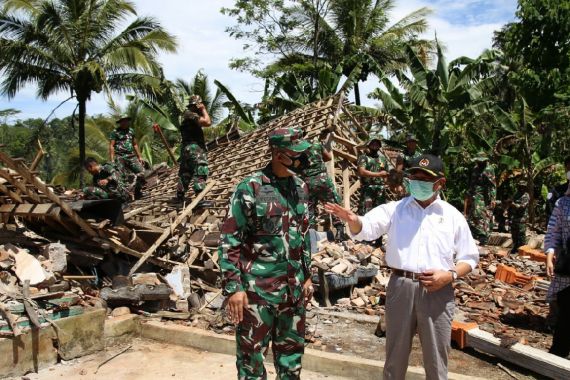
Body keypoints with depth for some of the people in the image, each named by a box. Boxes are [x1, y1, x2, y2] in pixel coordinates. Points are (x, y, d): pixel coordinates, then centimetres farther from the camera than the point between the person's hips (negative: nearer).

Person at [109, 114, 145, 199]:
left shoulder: (131, 131, 18)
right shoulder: (115, 132, 2)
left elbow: (135, 144, 24)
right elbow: (111, 146, -3)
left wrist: (139, 156, 18)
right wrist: (112, 160, -12)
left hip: (131, 156, 5)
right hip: (120, 157, -5)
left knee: (141, 172, -6)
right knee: (123, 177, -11)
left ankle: (138, 193, 4)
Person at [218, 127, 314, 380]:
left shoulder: (300, 187, 7)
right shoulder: (250, 188, -12)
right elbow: (229, 241, -12)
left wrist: (307, 276, 15)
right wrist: (233, 287, -15)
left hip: (293, 287, 6)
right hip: (257, 288, -5)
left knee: (291, 350, 19)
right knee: (252, 353, 8)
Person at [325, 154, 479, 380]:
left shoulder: (453, 216, 6)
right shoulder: (395, 209, 5)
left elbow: (469, 258, 10)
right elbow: (366, 228, -10)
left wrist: (450, 275, -9)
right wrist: (353, 220, -33)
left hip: (437, 291, 0)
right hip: (400, 287, 0)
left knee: (436, 358, 12)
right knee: (395, 354, 15)